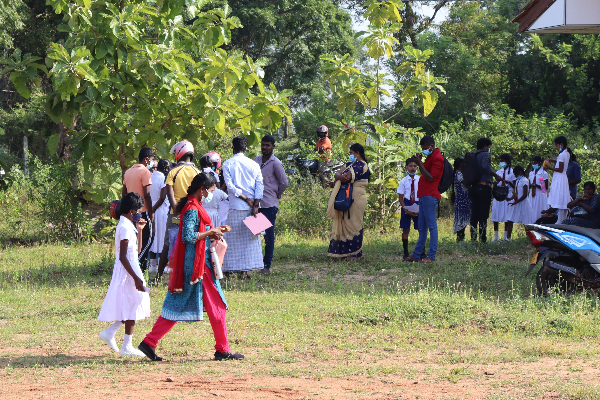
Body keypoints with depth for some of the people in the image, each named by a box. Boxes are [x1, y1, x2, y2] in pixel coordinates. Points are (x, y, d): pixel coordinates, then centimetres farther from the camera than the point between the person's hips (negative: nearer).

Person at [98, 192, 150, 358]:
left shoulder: (128, 225, 13)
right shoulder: (125, 227, -18)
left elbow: (137, 250, 22)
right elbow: (123, 257, -23)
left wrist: (139, 230, 13)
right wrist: (136, 278, -24)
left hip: (131, 268, 10)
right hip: (127, 270, -10)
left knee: (130, 307, 15)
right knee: (132, 306, -4)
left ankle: (109, 332, 18)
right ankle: (127, 347, 1)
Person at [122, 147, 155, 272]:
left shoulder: (128, 172, 13)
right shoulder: (145, 172, -13)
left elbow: (124, 193, 17)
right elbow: (147, 195, -17)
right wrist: (151, 213, -12)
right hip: (142, 211, -8)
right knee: (147, 239, -2)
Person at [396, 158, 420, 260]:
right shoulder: (404, 181, 0)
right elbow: (400, 198, 2)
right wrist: (406, 210, -10)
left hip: (419, 205, 0)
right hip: (407, 204, 0)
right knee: (405, 229, 1)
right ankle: (406, 253, 8)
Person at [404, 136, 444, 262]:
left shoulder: (437, 158, -10)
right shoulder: (430, 156, 21)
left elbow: (431, 178, -17)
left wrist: (420, 163, -15)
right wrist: (419, 162, 9)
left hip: (430, 195, -11)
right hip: (424, 195, 11)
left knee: (432, 226, -9)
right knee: (422, 228, 12)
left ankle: (431, 256, -9)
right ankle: (417, 255, 15)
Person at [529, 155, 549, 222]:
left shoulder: (544, 173, -4)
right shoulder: (531, 173, 14)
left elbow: (546, 187, -7)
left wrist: (536, 185, -19)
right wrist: (530, 185, -6)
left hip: (540, 196, -6)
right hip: (532, 196, 6)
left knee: (539, 214, -7)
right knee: (532, 214, 2)